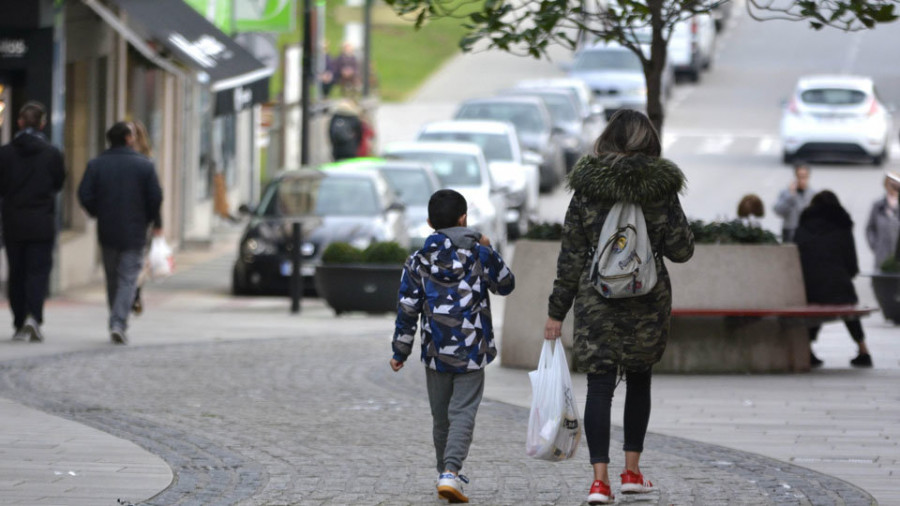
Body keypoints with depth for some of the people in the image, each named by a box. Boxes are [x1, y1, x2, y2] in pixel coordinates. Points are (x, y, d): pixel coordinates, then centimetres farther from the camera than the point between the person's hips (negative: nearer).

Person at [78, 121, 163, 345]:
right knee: (128, 280, -2)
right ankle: (118, 324, -18)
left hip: (107, 232, 2)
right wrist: (155, 223, 7)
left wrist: (98, 214, 12)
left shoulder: (96, 165, 0)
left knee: (112, 279, 15)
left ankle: (117, 324, 20)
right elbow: (155, 197, -8)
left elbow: (85, 195, -6)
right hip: (134, 232, -2)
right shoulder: (144, 165, -5)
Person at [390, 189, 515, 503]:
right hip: (472, 352, -3)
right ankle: (451, 472, -23)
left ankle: (446, 472, 29)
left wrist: (400, 352, 10)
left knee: (441, 416, 17)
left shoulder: (418, 262, 0)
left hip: (436, 354, 3)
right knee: (463, 413, -5)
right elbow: (505, 285, 11)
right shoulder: (480, 255, -6)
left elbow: (407, 311, 2)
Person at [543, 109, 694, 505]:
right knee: (639, 380, 18)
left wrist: (557, 311, 3)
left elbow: (571, 254, -1)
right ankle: (632, 470, 21)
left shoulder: (587, 186, -2)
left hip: (596, 299, -1)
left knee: (599, 385, -2)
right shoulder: (661, 187, -4)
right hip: (648, 301, 1)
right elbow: (681, 249, -2)